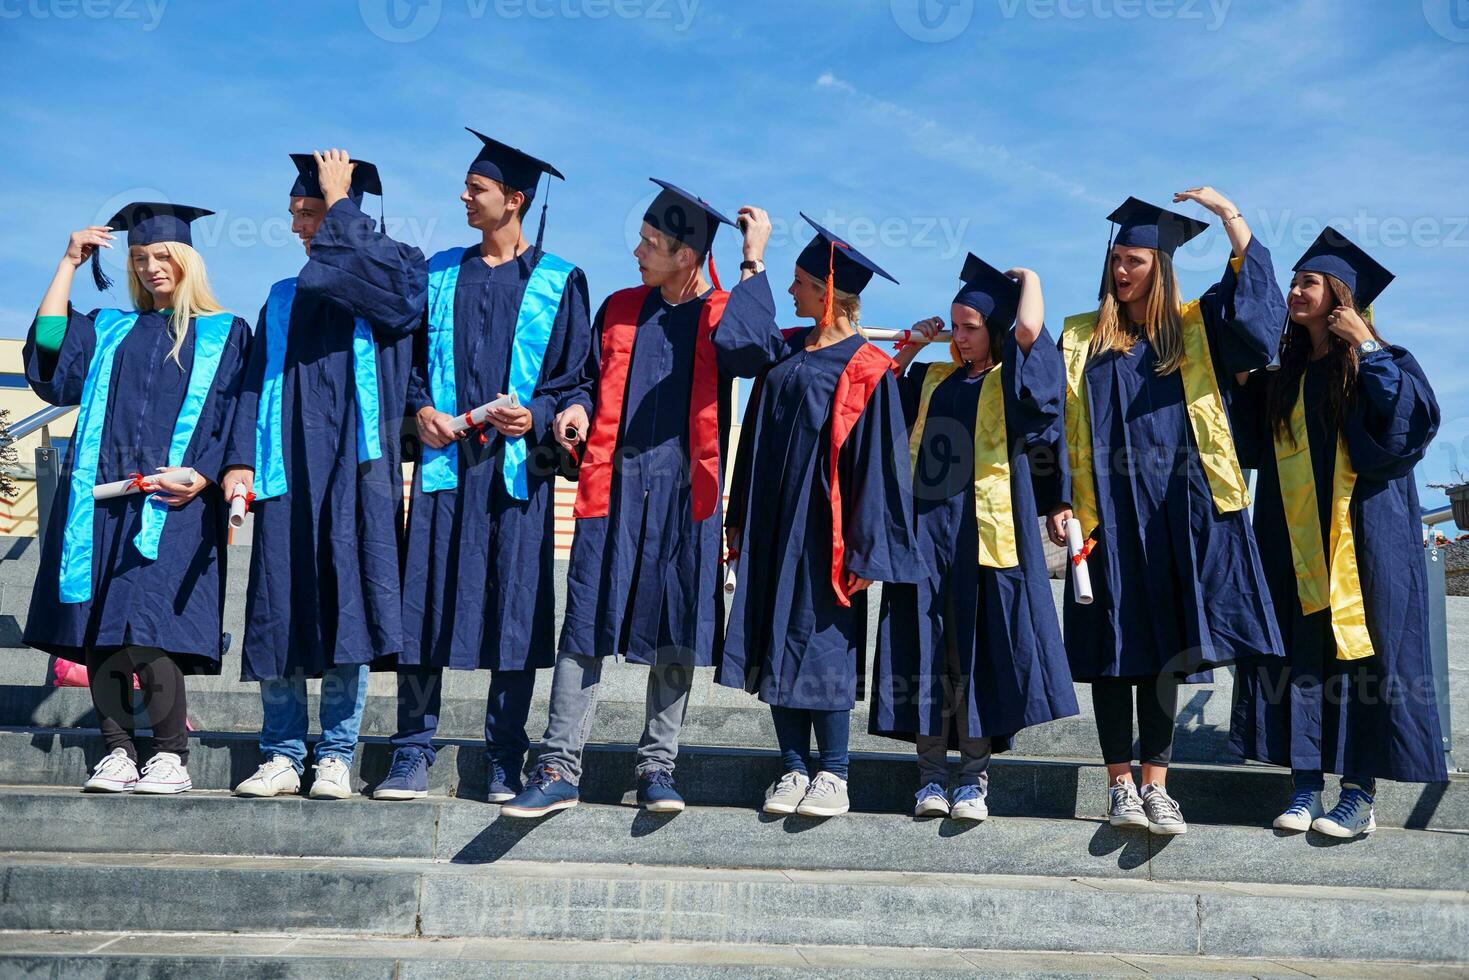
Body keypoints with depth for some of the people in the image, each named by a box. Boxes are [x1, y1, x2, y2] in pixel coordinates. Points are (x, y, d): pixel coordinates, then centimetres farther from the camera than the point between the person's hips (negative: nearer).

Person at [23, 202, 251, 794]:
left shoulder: (224, 334, 10)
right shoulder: (109, 329, 20)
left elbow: (230, 416, 3)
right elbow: (47, 349, 5)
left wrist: (201, 474, -13)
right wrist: (69, 264, 11)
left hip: (173, 501, -4)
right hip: (100, 496, 4)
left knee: (147, 633, -13)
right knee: (99, 632, 0)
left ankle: (171, 757, -6)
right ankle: (117, 752, 8)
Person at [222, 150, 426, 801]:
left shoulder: (394, 278, 6)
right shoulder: (284, 300, 20)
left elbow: (360, 269, -19)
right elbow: (256, 384, 13)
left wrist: (340, 201, -4)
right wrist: (241, 459, -1)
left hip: (354, 466, -4)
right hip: (287, 468, 5)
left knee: (343, 606, -5)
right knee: (279, 611, 1)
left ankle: (336, 757, 4)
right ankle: (283, 756, 8)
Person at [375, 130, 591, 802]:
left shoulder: (558, 283, 6)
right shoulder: (441, 273, 15)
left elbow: (575, 374, 4)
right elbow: (409, 355, 16)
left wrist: (537, 416, -13)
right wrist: (420, 407, -3)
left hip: (516, 463, -2)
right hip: (445, 459, 2)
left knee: (514, 608, -1)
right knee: (426, 603, -1)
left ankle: (504, 761, 9)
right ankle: (412, 754, 7)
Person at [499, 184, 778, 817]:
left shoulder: (723, 313, 3)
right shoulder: (620, 309, 13)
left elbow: (747, 349, -21)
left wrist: (754, 259, -14)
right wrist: (579, 408, -1)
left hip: (686, 493, -2)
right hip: (614, 485, 2)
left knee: (674, 634, 4)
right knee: (586, 628, -2)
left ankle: (657, 766, 15)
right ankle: (559, 771, 1)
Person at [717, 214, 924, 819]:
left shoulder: (866, 369, -6)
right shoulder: (783, 353, 12)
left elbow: (877, 461, -9)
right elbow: (756, 441, 13)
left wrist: (863, 548, -13)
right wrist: (741, 519, 8)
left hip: (822, 527, -6)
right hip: (772, 523, 6)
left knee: (820, 642, -3)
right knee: (773, 643, 6)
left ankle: (833, 774, 8)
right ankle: (793, 768, 15)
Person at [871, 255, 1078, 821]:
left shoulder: (1011, 382, 4)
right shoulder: (933, 379, 19)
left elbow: (1029, 327, -13)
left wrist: (1028, 277, 6)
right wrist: (910, 347, 17)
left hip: (981, 534, -4)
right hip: (924, 527, 4)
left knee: (976, 650, -2)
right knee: (924, 652, 2)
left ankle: (973, 779, 6)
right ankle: (931, 775, 8)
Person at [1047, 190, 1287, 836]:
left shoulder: (1195, 328, 12)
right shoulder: (1081, 339, 10)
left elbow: (1254, 286, 0)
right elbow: (1061, 426, 6)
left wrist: (1228, 211, -4)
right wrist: (1059, 502, -3)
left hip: (1175, 513, 1)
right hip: (1105, 512, 0)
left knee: (1164, 644, 1)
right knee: (1113, 645, -1)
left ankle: (1156, 786, 7)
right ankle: (1121, 784, 6)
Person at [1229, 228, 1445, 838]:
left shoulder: (1378, 363, 0)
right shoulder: (1285, 376, 14)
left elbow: (1415, 421, -17)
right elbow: (1254, 446, 17)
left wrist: (1366, 350, -14)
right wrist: (1244, 383, 7)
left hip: (1361, 534, -5)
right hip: (1296, 543, 5)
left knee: (1362, 654, -2)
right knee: (1300, 656, 3)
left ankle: (1361, 795, 3)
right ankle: (1306, 788, 8)